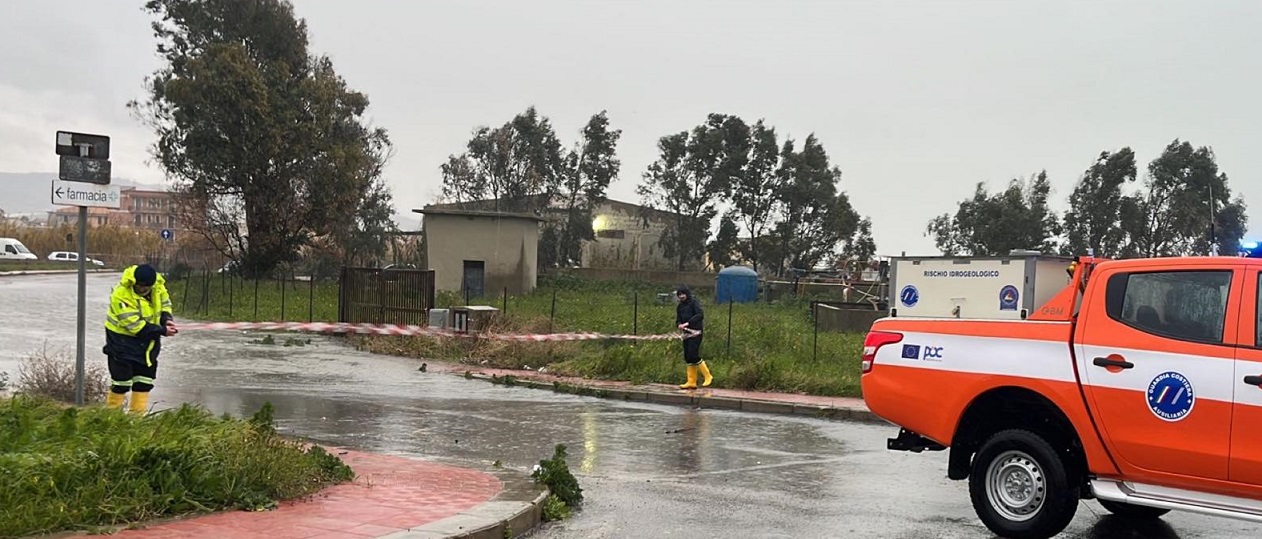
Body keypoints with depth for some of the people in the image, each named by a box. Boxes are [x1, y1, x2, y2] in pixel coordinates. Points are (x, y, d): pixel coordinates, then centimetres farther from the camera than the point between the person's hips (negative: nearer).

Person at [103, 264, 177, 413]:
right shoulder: (121, 295, -28)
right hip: (123, 339, -6)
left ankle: (138, 414, 19)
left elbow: (164, 302, 9)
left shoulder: (158, 284, -11)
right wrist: (162, 331, -25)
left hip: (147, 340, 6)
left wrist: (167, 319, -11)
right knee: (122, 379, -2)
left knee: (145, 379, 10)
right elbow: (135, 325, -28)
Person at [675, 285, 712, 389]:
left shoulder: (694, 302, -4)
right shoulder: (679, 306, 17)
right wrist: (679, 325, -10)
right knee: (687, 357, 5)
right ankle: (691, 382, 10)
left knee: (693, 355, -15)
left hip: (695, 332, -8)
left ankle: (708, 376, -2)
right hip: (686, 333, 8)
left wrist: (688, 323, -23)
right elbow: (678, 319, 14)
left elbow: (700, 315, -17)